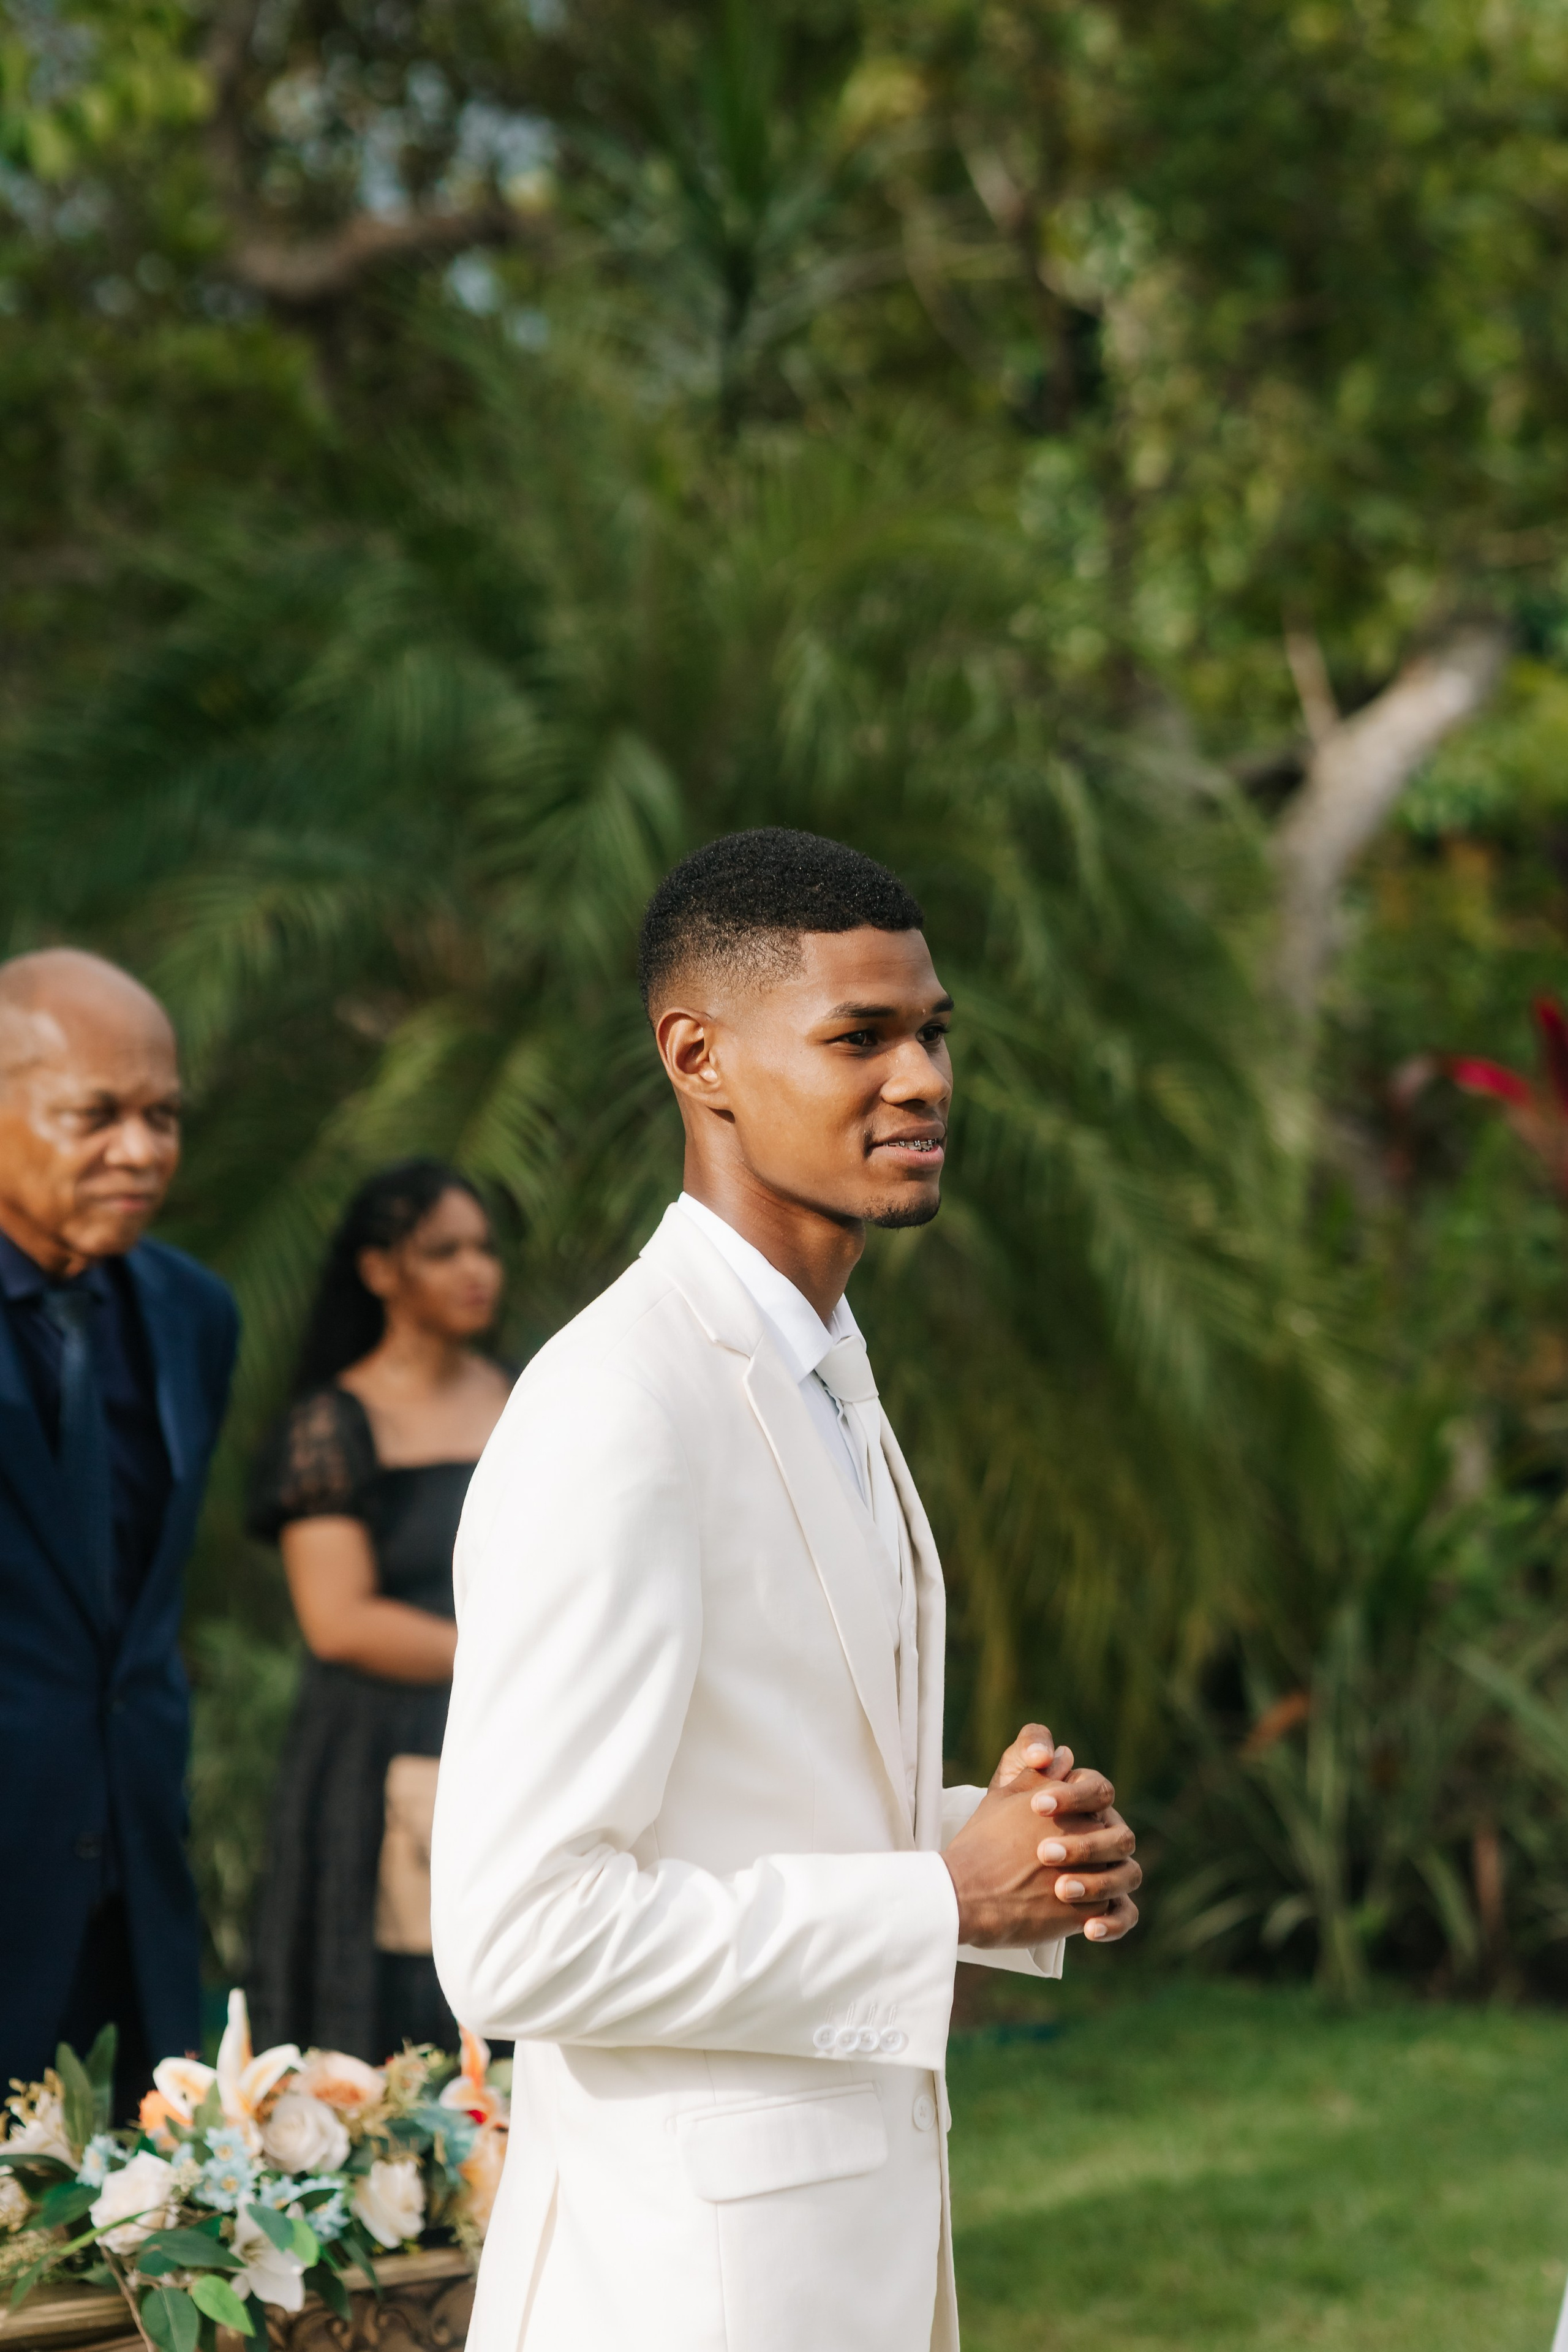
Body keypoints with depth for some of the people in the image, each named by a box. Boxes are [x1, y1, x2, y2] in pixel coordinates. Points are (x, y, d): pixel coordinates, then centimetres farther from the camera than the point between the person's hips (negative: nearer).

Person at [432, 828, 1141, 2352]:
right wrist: (941, 1898, -18)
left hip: (863, 2229, 9)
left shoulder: (821, 1375, 11)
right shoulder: (611, 1419, -19)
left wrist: (1025, 1842, 0)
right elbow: (519, 1937, -24)